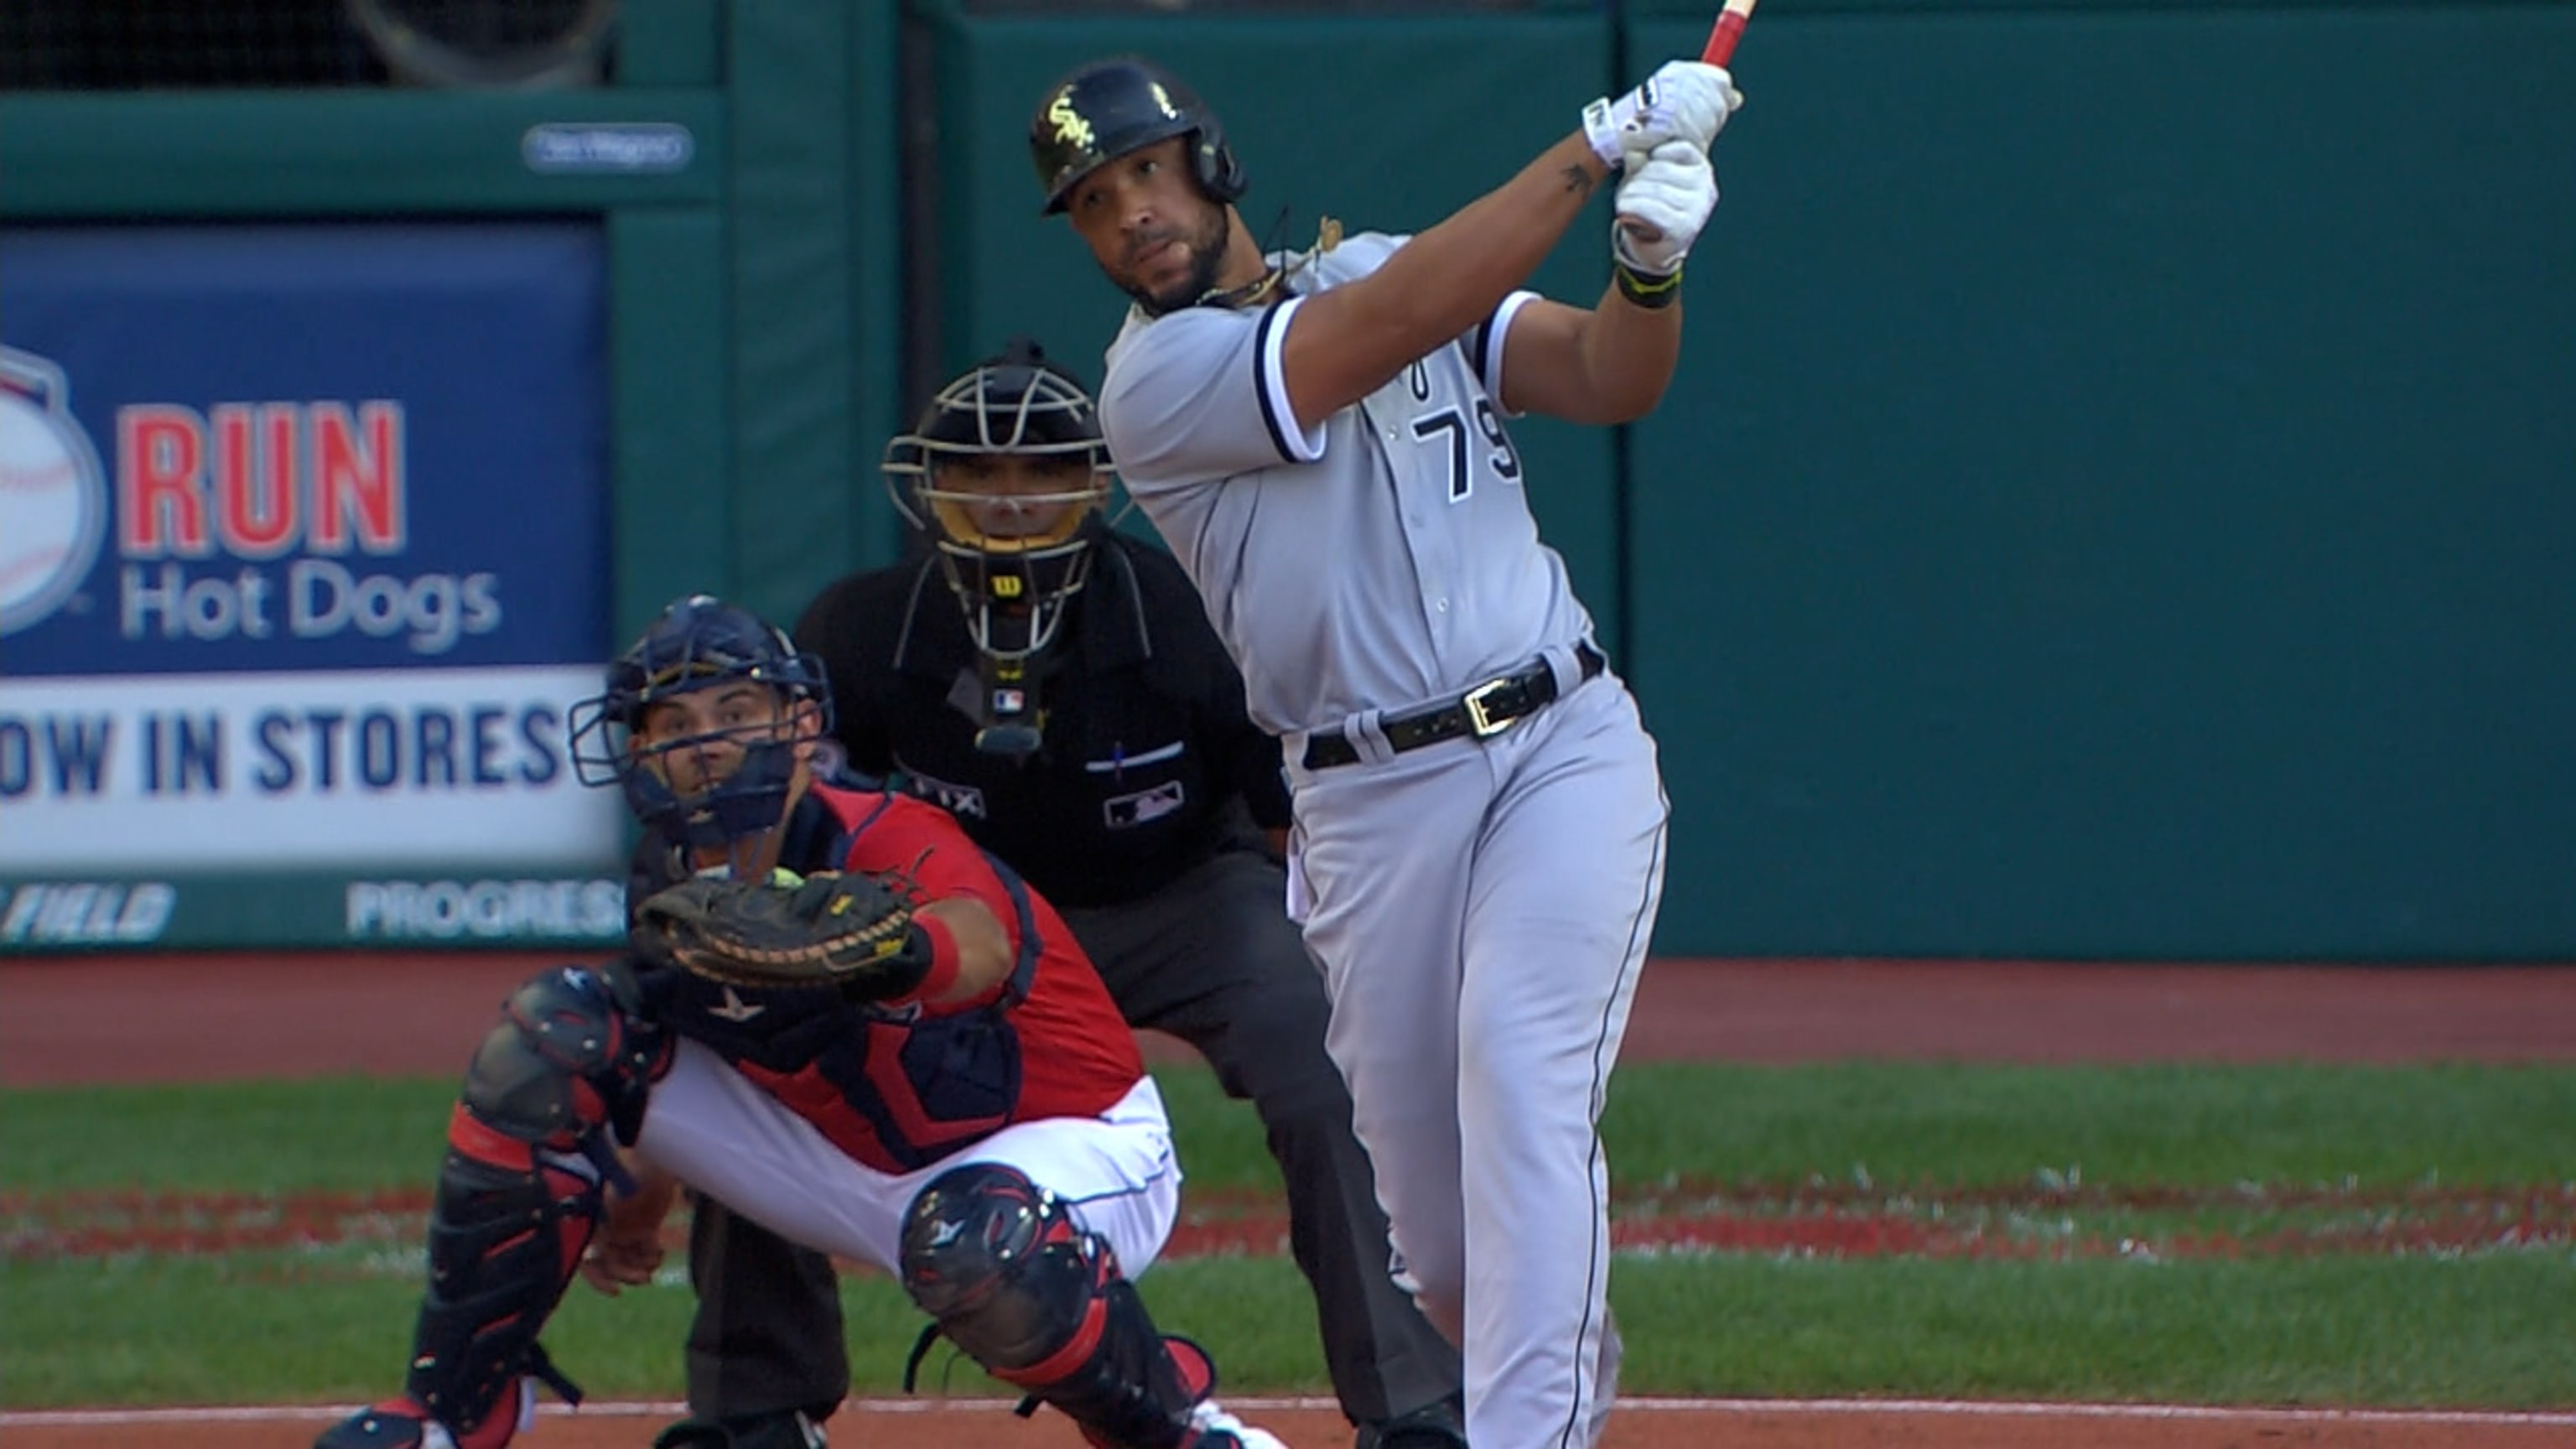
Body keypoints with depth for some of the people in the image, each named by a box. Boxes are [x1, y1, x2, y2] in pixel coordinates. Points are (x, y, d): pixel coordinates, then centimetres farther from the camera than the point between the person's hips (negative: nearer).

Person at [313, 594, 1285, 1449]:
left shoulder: (891, 845, -29)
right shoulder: (678, 888, -9)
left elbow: (984, 948, -53)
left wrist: (896, 952, -74)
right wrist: (638, 1200, 19)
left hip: (1077, 1139, -7)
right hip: (863, 1168, 7)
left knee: (975, 1241, -44)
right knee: (556, 1035, -7)